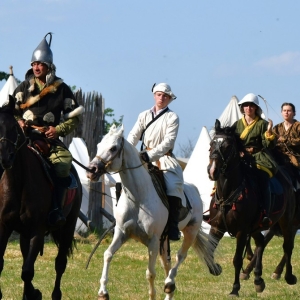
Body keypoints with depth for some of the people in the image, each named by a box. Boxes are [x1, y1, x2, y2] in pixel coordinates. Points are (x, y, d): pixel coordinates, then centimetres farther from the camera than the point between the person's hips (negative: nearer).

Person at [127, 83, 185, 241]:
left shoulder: (172, 118, -1)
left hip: (165, 158, -4)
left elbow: (168, 141, -13)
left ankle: (173, 227, -24)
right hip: (145, 158, 4)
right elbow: (134, 135, 3)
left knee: (173, 186, -27)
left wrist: (151, 155, -26)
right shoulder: (144, 116, 12)